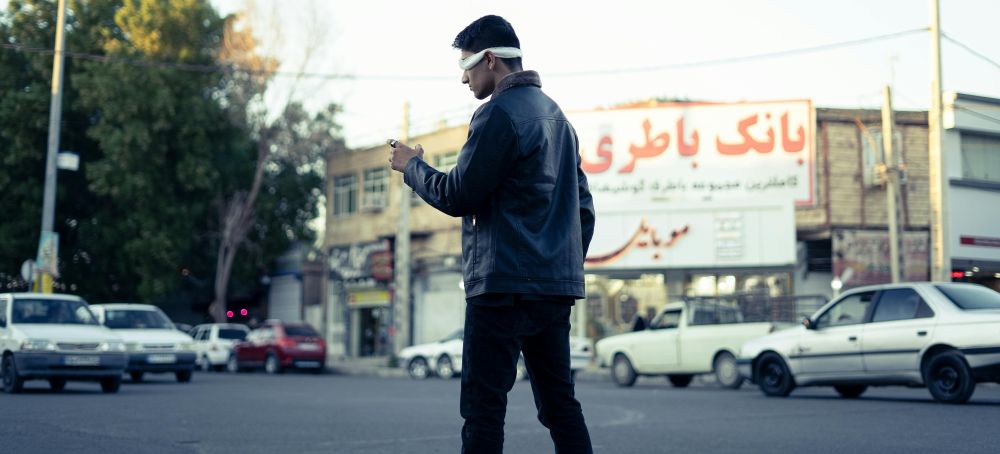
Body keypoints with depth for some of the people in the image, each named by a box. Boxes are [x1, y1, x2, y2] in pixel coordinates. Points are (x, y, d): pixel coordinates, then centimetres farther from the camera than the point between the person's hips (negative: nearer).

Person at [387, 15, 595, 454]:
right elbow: (582, 206, 20)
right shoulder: (556, 114, 18)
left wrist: (411, 166, 6)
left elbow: (457, 197, -10)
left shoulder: (499, 113, -9)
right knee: (559, 403, 10)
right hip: (557, 286, 9)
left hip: (505, 285, -8)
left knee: (483, 406, -4)